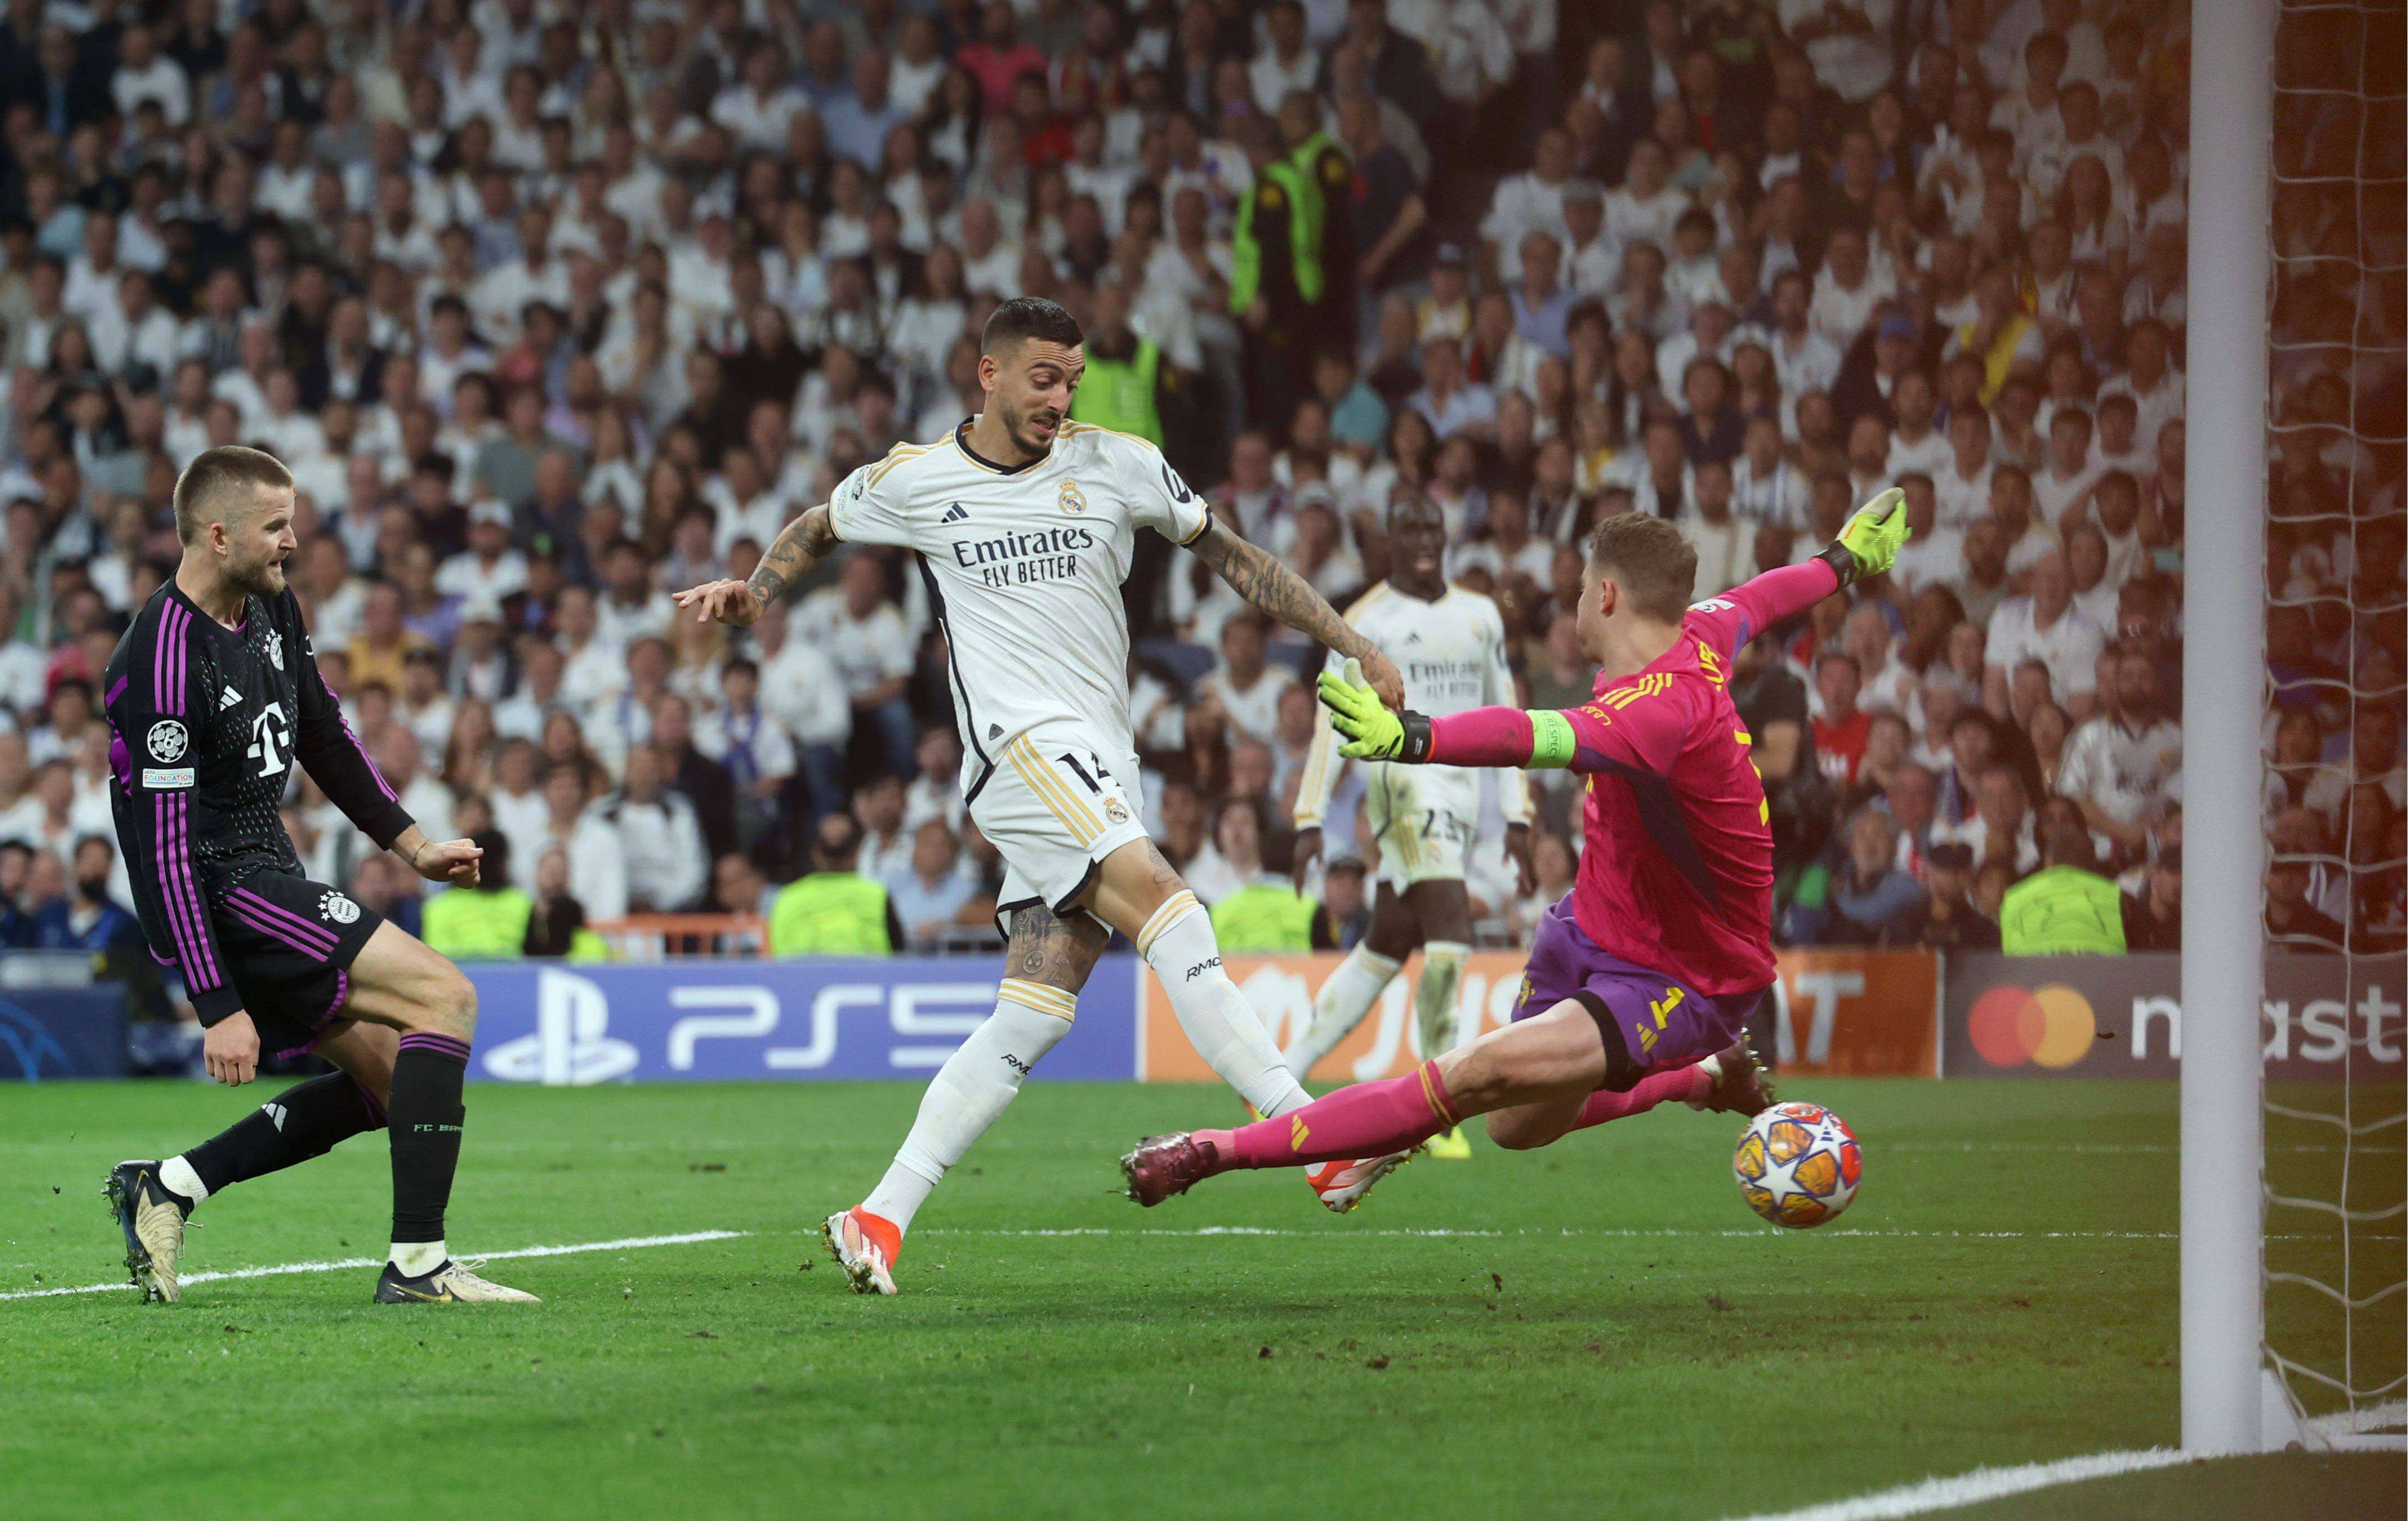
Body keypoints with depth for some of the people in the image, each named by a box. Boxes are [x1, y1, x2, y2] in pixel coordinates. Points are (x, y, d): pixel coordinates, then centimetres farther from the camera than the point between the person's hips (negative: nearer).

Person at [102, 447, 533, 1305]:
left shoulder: (273, 609, 6)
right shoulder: (164, 663, -23)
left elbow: (324, 737, 23)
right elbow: (161, 848, -24)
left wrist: (411, 845, 18)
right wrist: (218, 1009, -25)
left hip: (271, 884, 10)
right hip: (222, 897, -10)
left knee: (391, 1081, 9)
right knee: (444, 996, -17)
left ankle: (167, 1187, 9)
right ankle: (417, 1261, -19)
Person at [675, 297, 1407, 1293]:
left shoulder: (1118, 466, 9)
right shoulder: (913, 481, 7)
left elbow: (1232, 557, 17)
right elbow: (817, 531, 26)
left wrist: (1353, 645, 13)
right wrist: (750, 593, 8)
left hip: (1101, 772, 4)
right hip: (1020, 745, -4)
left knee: (1033, 1017, -3)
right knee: (1166, 906, -25)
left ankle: (881, 1218, 3)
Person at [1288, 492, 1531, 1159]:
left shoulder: (1480, 617, 16)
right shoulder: (1368, 621, 1)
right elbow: (1334, 724, 0)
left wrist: (1517, 816, 12)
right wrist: (1310, 817, -6)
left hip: (1460, 793, 6)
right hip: (1403, 778, -6)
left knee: (1386, 949, 8)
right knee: (1450, 937, -19)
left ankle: (1281, 1080, 17)